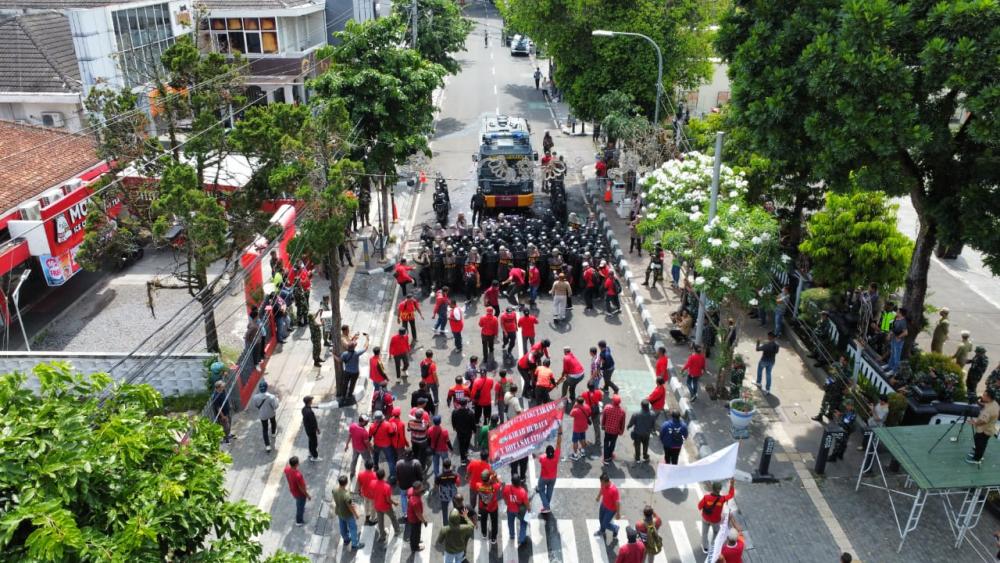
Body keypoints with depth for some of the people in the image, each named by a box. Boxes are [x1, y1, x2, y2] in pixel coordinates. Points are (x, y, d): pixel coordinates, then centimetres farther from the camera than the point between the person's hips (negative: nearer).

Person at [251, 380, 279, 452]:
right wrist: (276, 400, -7)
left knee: (264, 429, 16)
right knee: (273, 422, 34)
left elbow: (254, 405, -9)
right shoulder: (271, 397, -34)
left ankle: (267, 445, 14)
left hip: (263, 415, 0)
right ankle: (273, 434, 60)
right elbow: (275, 406, -24)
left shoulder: (255, 397, -27)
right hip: (271, 413, 0)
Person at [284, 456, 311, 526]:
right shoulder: (298, 475, -44)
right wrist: (308, 495, -12)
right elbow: (301, 488, -29)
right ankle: (299, 521, 44)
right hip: (300, 493, -6)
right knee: (300, 506, 22)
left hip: (293, 490, 6)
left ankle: (300, 510, 65)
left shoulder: (286, 468, -23)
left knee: (298, 503, 37)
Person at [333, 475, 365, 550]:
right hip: (348, 514, -6)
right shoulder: (346, 495, -41)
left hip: (339, 512, 6)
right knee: (353, 528, 18)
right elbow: (351, 507, -26)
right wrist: (356, 514, -9)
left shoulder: (335, 490, -22)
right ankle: (355, 545, 35)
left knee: (343, 527, 29)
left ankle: (346, 540, 54)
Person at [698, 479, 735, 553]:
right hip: (716, 520, 0)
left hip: (705, 518, 0)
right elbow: (730, 495, -12)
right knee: (716, 532, 31)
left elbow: (700, 507, -19)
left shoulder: (706, 497, -34)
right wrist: (732, 485, -3)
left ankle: (705, 548, 45)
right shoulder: (722, 499, -32)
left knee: (705, 532, 26)